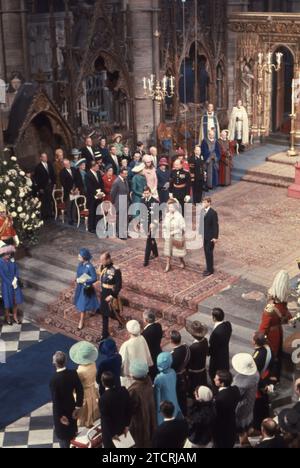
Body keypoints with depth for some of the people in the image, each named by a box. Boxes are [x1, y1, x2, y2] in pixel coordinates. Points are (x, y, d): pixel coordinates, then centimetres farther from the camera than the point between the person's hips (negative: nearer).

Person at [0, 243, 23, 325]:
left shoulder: (12, 260, -6)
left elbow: (17, 270, -2)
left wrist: (15, 280, -17)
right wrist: (11, 283, -17)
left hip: (15, 283, 5)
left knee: (16, 300, 14)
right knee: (7, 302, 10)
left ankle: (15, 316, 34)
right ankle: (7, 317, 32)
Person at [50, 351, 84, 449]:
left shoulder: (54, 379, -30)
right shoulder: (73, 373, -15)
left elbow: (55, 400, -24)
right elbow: (80, 391, -9)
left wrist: (60, 415, -13)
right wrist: (78, 407, -1)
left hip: (60, 411, -5)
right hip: (71, 407, 5)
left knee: (62, 435, 15)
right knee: (72, 431, 27)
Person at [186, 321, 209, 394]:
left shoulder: (193, 347, -36)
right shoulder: (205, 341, -15)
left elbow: (189, 360, -22)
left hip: (194, 372, -7)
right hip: (203, 369, 7)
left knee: (193, 390, 14)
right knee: (203, 386, 25)